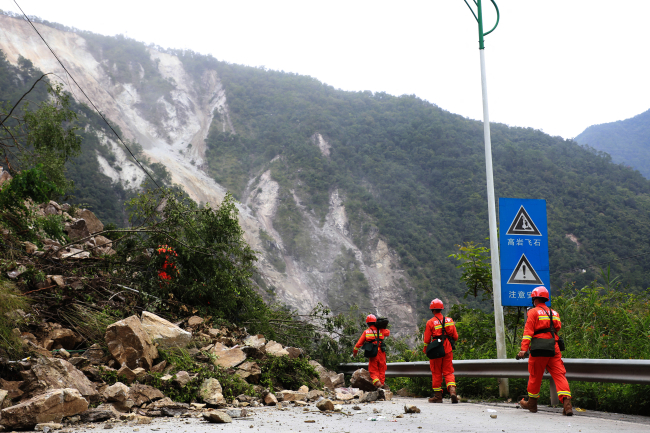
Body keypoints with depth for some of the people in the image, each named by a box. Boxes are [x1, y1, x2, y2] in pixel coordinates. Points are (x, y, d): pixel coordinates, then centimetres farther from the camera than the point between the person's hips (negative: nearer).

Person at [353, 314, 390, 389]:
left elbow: (359, 343, 8)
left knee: (373, 370, 2)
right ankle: (382, 383, 9)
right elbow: (388, 332, 27)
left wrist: (355, 351, 20)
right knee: (382, 369, 13)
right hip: (381, 352, 1)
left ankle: (376, 382, -21)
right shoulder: (380, 330, 6)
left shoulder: (366, 332, 5)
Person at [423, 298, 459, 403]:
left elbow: (427, 340, -5)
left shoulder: (430, 322, -8)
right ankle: (452, 391, -15)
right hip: (448, 351, 3)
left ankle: (438, 396, 12)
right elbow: (455, 337, 7)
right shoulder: (449, 320, 4)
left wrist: (425, 351, 11)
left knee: (436, 373, 7)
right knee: (448, 372, 7)